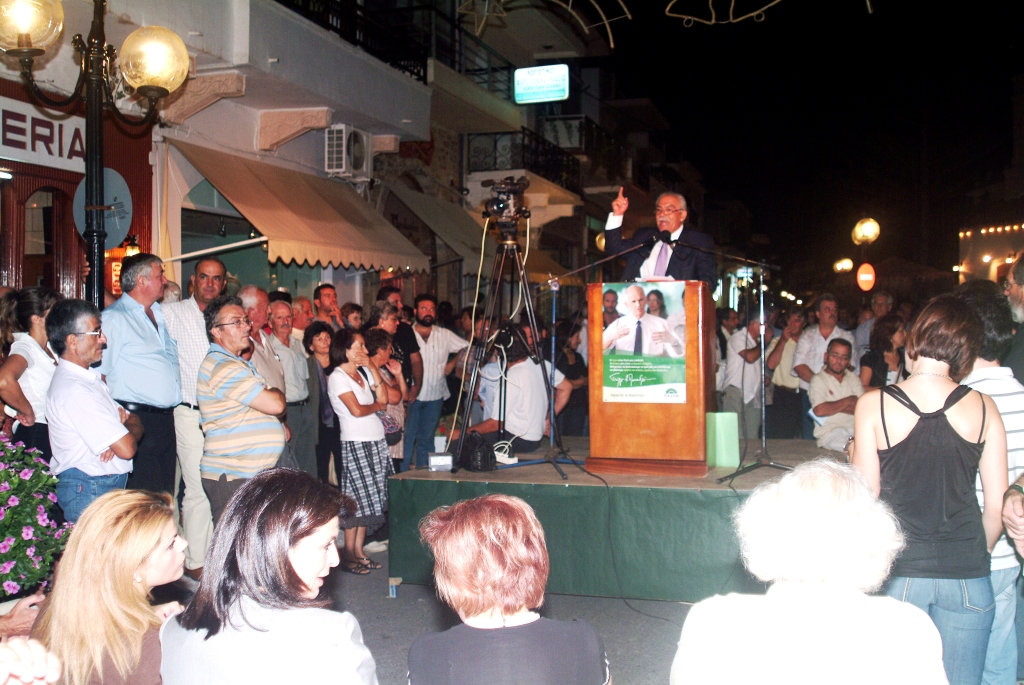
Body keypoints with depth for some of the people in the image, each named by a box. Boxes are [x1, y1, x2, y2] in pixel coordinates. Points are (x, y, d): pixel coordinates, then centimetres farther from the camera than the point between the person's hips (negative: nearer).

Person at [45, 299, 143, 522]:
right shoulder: (74, 390, -20)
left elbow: (136, 423, 12)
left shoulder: (89, 377, 12)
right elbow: (127, 449, -23)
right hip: (87, 493, -9)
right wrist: (128, 429, 1)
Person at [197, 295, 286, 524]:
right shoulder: (223, 366, -15)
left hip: (251, 473, 10)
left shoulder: (239, 363, 20)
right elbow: (275, 404, -18)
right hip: (232, 478, -10)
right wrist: (275, 392, 4)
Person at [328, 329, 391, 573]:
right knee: (357, 500, -5)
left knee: (369, 499, 10)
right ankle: (349, 557, 5)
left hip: (376, 441, 8)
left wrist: (373, 369, 2)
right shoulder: (338, 377, -9)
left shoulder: (363, 371, 14)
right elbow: (356, 410, -17)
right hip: (356, 443, -8)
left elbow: (383, 398, 7)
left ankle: (359, 551, 19)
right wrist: (378, 406, 1)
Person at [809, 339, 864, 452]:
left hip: (855, 428, 6)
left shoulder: (853, 378, 19)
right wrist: (848, 401, 0)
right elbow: (819, 410, -14)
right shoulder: (818, 380, 4)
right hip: (829, 433, -5)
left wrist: (834, 407, -7)